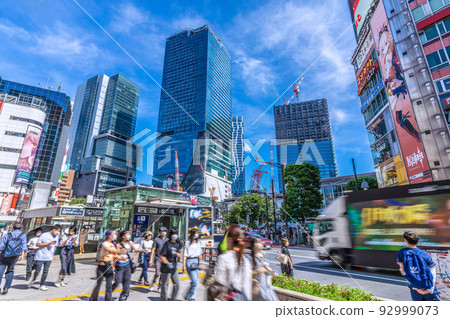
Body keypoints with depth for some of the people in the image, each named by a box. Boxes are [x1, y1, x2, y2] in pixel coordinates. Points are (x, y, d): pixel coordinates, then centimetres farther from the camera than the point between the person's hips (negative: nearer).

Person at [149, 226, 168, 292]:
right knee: (157, 273, -8)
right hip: (158, 259, -3)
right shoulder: (156, 239, -2)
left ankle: (159, 287, 20)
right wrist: (151, 259, -5)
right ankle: (153, 285, 15)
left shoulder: (167, 240, 8)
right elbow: (153, 249, -2)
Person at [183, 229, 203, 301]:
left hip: (196, 261, 6)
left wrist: (200, 263, 14)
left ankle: (191, 298, 23)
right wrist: (184, 265, -10)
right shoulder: (188, 243, -4)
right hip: (190, 261, -6)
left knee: (195, 281, 8)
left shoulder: (198, 244, 12)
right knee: (194, 281, -11)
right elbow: (185, 255, -5)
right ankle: (188, 298, 7)